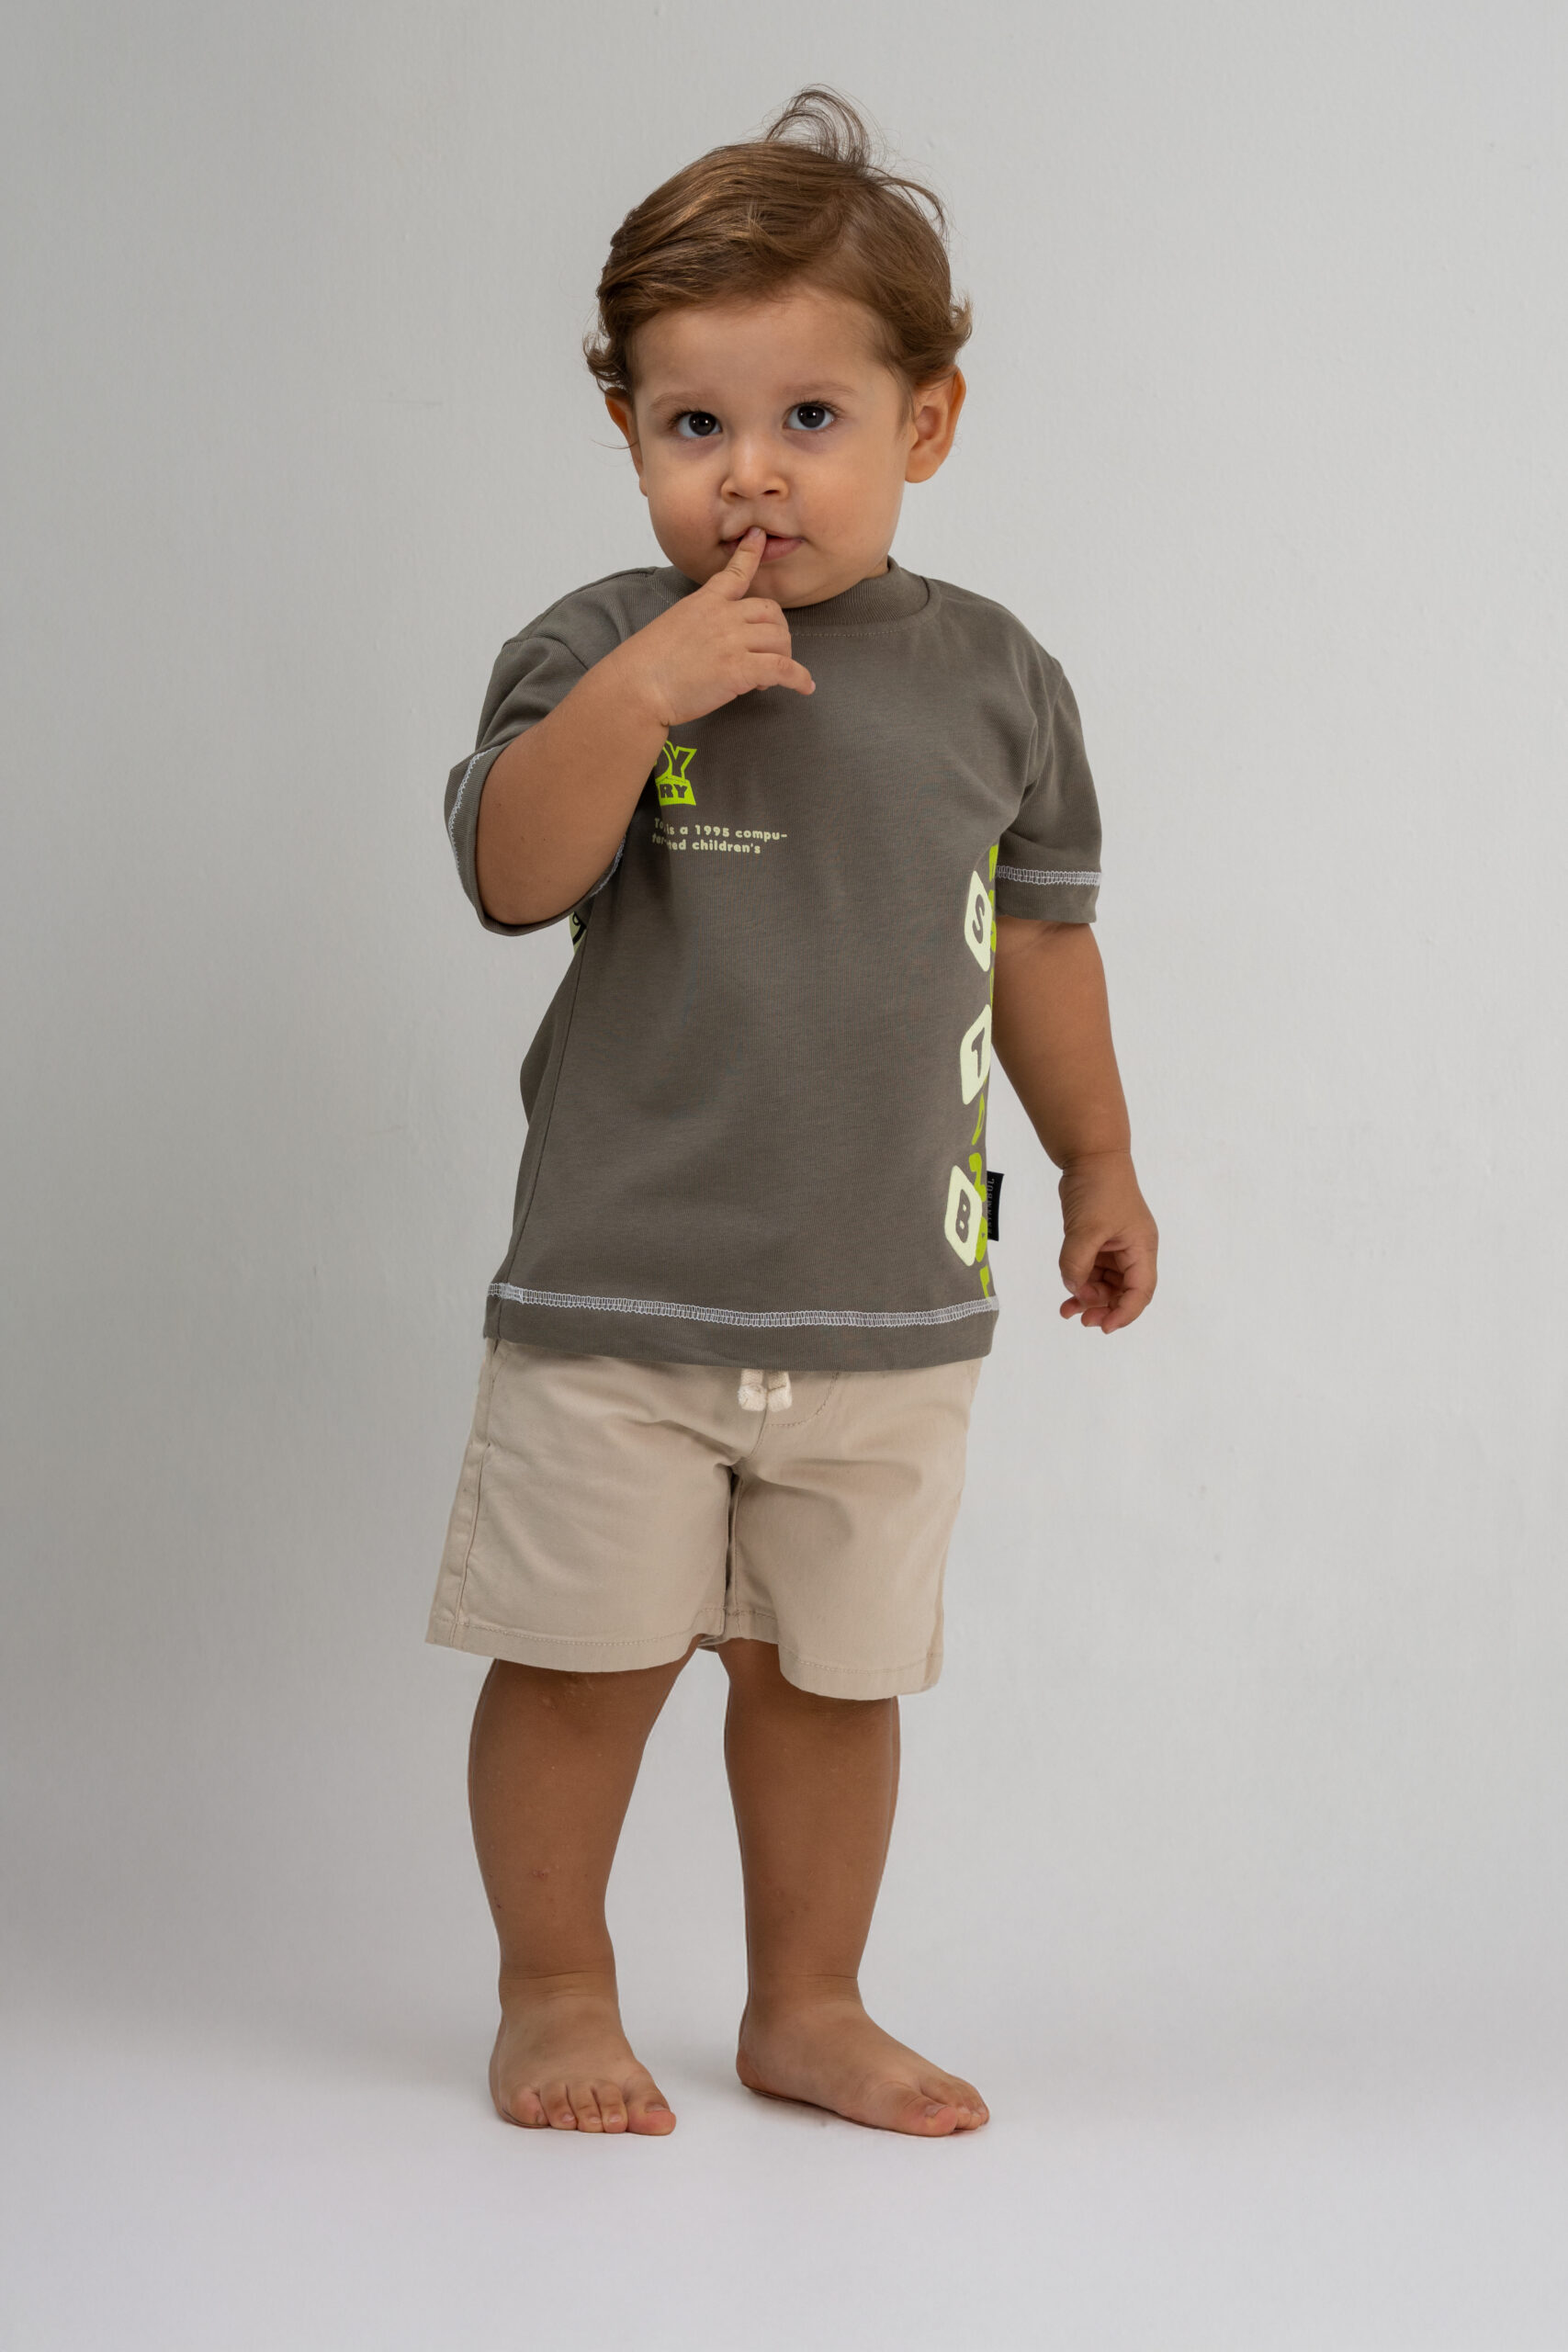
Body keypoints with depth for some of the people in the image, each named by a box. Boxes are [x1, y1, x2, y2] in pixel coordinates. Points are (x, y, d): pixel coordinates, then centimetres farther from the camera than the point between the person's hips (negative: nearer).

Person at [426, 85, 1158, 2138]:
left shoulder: (991, 678, 3)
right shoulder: (599, 651, -5)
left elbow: (1039, 933, 15)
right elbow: (513, 878, -17)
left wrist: (1098, 1160, 21)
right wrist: (633, 697, -30)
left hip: (889, 1297, 3)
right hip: (620, 1289, -2)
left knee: (834, 1670, 12)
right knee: (583, 1659, 5)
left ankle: (809, 2007, 28)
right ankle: (557, 1998, 24)